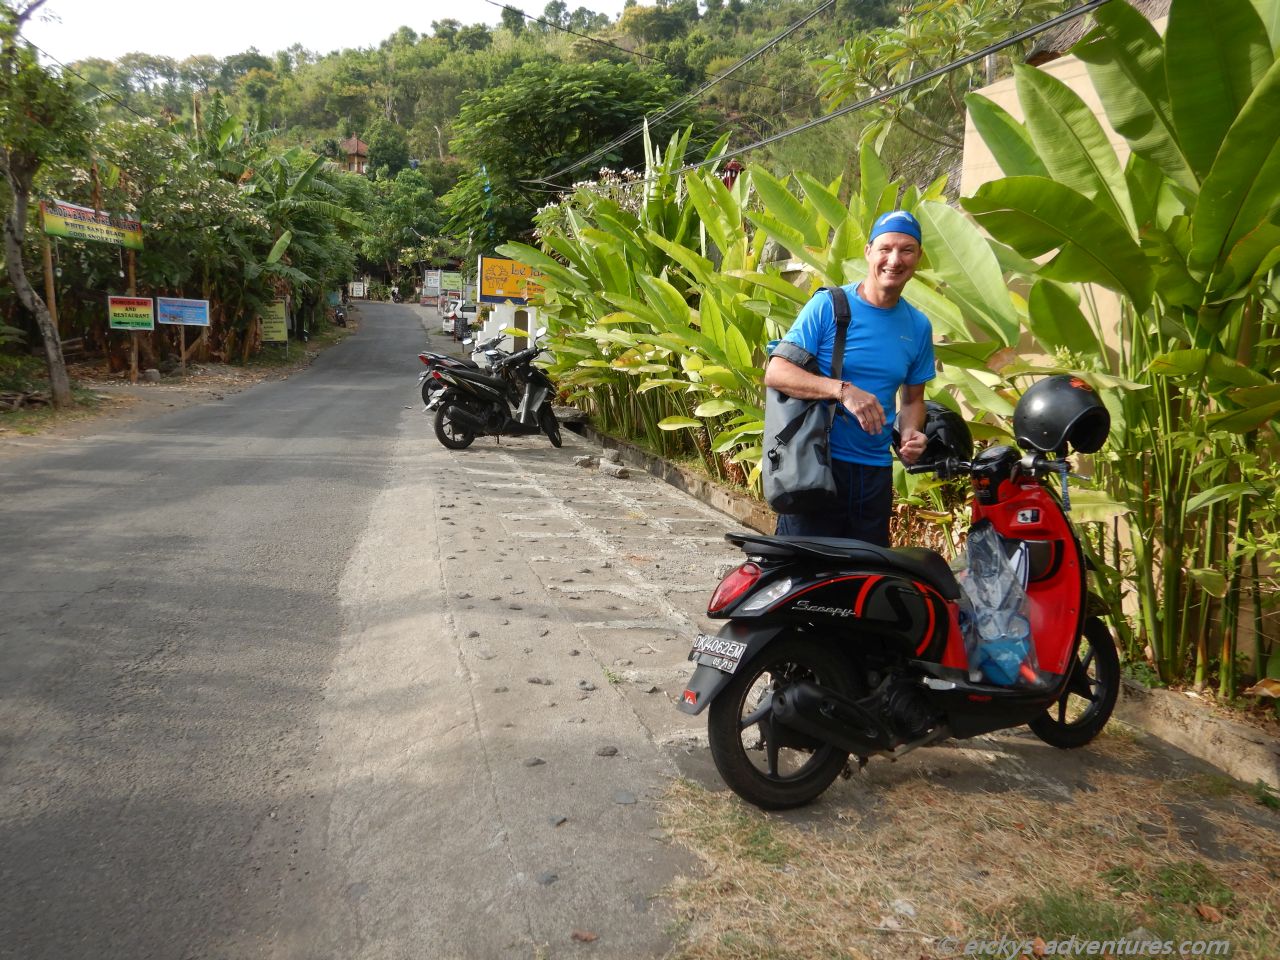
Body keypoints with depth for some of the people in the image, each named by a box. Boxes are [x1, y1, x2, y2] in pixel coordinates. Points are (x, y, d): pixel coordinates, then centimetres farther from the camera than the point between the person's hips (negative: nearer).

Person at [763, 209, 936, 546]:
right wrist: (842, 390, -26)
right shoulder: (828, 305, -7)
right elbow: (775, 372, -14)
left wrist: (909, 435, -3)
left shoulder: (918, 326, 9)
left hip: (876, 471, 5)